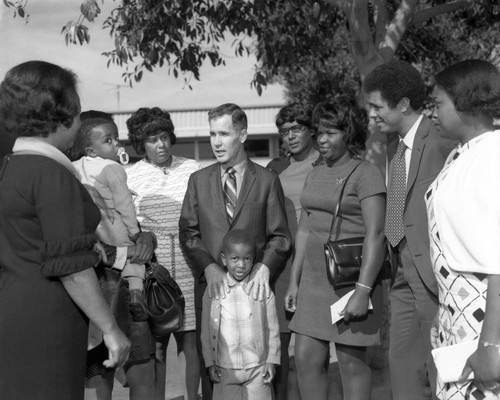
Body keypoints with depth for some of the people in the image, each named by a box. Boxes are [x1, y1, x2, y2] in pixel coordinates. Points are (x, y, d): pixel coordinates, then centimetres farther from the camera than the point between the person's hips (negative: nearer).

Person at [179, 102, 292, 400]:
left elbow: (280, 235, 4)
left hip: (254, 286, -1)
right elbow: (188, 232, 6)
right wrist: (209, 267, -10)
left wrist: (265, 266, -13)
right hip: (212, 285, 2)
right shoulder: (199, 180, 12)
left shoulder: (267, 180, 6)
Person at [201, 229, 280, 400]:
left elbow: (272, 328, 2)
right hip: (225, 370, 1)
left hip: (258, 369, 0)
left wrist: (272, 361, -1)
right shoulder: (213, 291, -2)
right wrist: (210, 362, 1)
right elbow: (206, 330, 4)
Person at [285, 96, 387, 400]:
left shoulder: (366, 174, -9)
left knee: (352, 364, 0)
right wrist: (294, 281, 12)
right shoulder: (316, 175, 14)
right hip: (314, 278, 7)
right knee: (306, 360, 4)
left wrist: (363, 291, -22)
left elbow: (376, 235, -16)